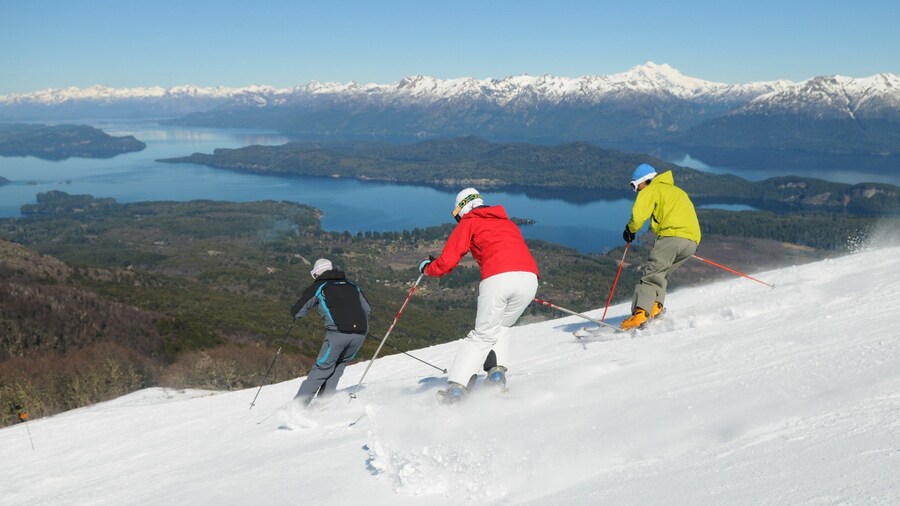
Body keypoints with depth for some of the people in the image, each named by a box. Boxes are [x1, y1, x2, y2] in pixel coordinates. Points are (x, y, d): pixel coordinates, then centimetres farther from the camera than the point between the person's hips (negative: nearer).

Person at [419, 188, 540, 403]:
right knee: (501, 327, 25)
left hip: (497, 278, -4)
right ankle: (497, 371, 6)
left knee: (483, 335, 6)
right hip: (529, 278, 4)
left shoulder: (468, 222, 17)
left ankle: (456, 386, 0)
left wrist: (427, 268, 29)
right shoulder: (508, 223, 33)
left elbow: (447, 261, 10)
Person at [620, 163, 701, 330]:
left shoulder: (651, 190, 10)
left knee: (651, 274, -10)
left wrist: (630, 230, 12)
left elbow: (639, 214, -5)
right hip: (692, 241, 8)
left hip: (672, 235, -8)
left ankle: (640, 313, -25)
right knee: (661, 274, 19)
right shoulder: (677, 190, 35)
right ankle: (656, 306, 0)